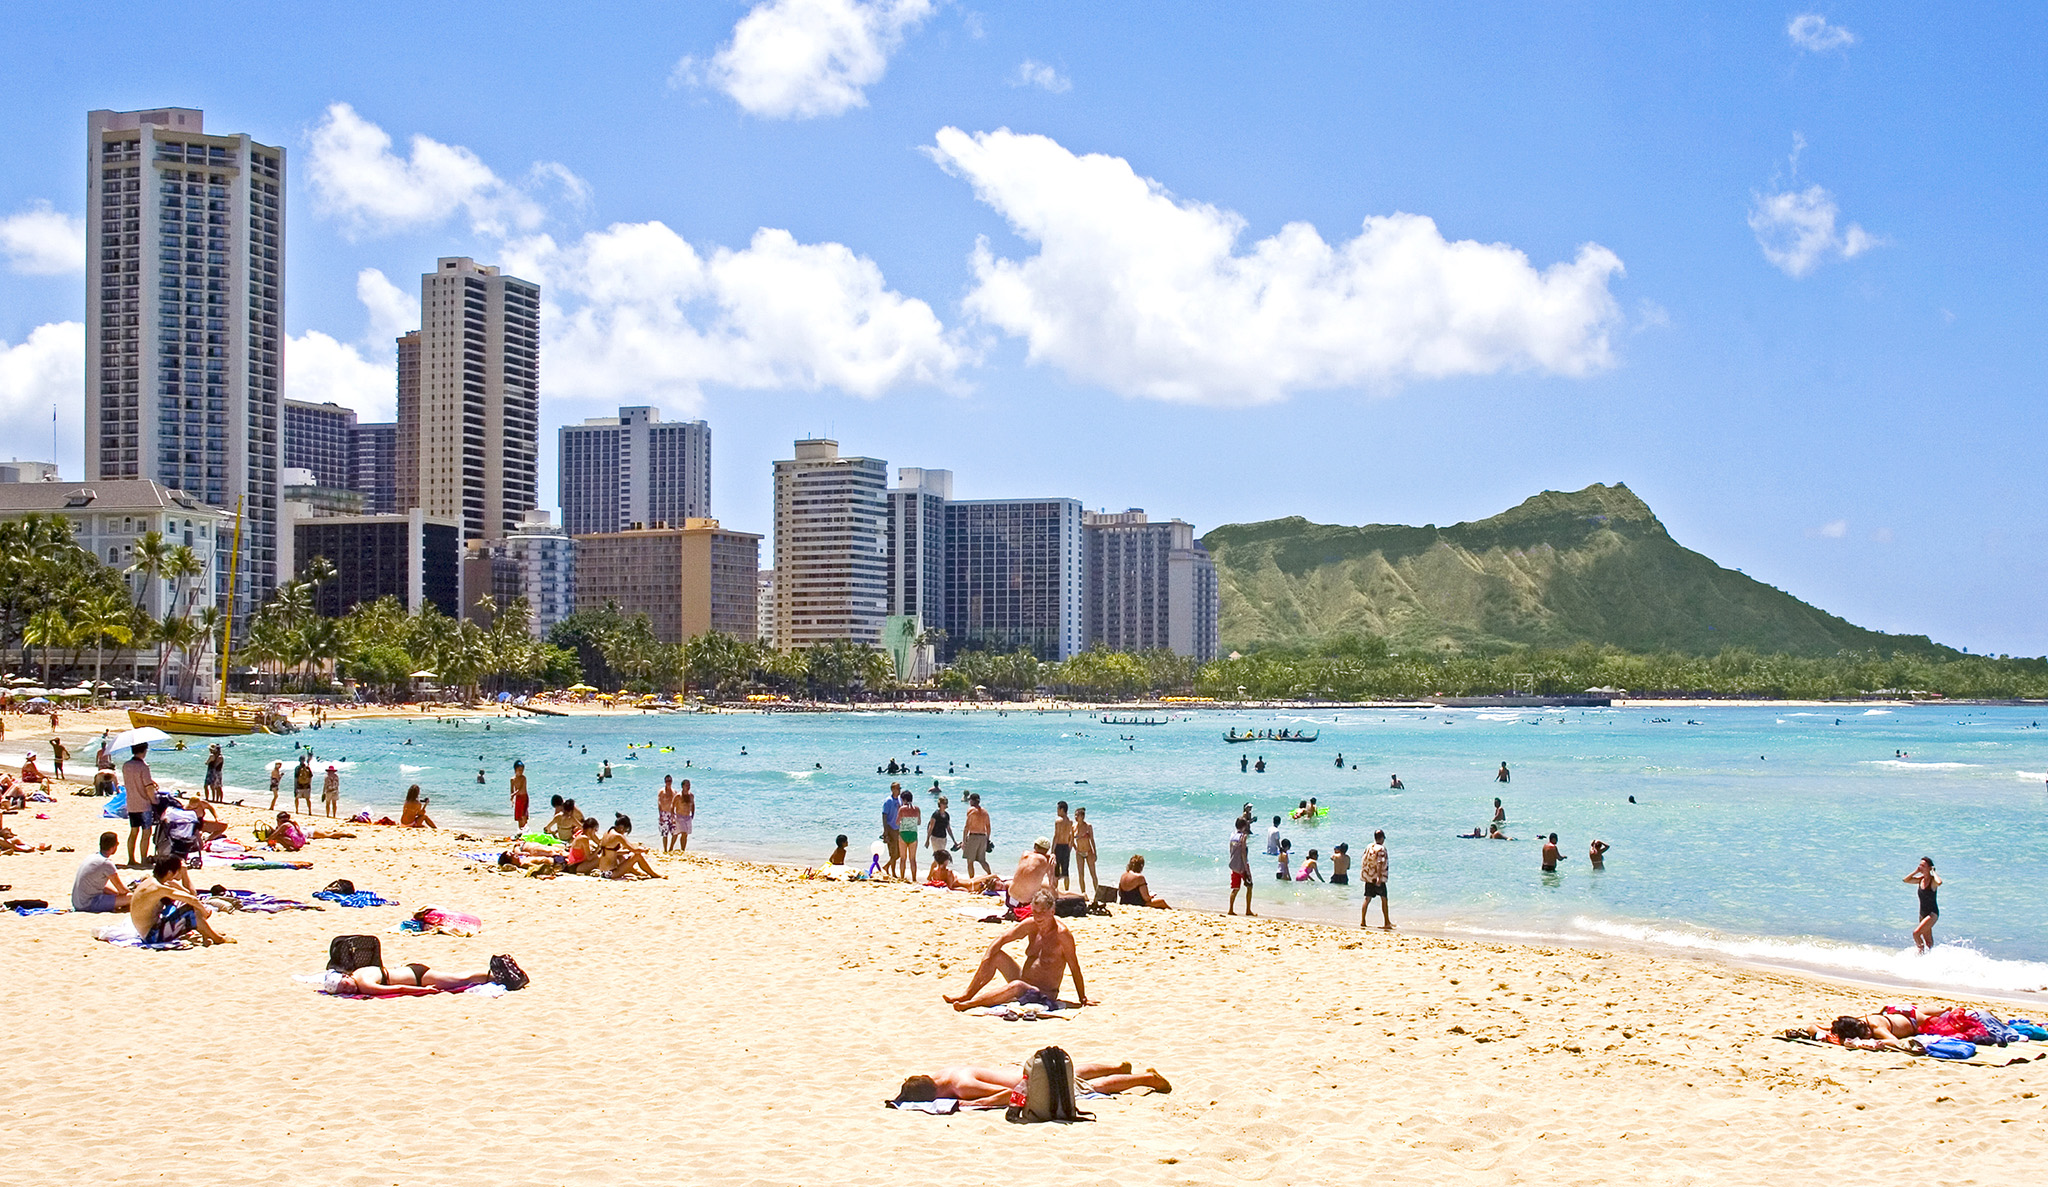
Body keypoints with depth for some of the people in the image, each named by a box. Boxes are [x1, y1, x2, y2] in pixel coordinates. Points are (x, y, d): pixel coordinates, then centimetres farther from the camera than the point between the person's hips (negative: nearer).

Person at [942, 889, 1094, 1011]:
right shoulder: (1031, 925, 0)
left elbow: (1075, 967, -15)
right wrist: (987, 959, -9)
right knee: (996, 956, -4)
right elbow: (1002, 938, 6)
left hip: (1045, 995, -7)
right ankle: (967, 994, 2)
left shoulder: (1062, 933, -19)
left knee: (1016, 986, -37)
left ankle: (971, 1003, -33)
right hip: (1023, 981, 7)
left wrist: (1083, 999, -12)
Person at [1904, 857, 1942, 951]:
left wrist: (1933, 872, -21)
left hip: (1932, 913, -8)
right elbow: (1905, 880, 4)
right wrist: (1916, 871, -3)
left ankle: (1921, 951, -6)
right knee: (1928, 941, 14)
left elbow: (1939, 882, -37)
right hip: (1922, 913, 8)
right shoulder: (1921, 879, 6)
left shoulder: (1933, 880, -14)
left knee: (1916, 933, -19)